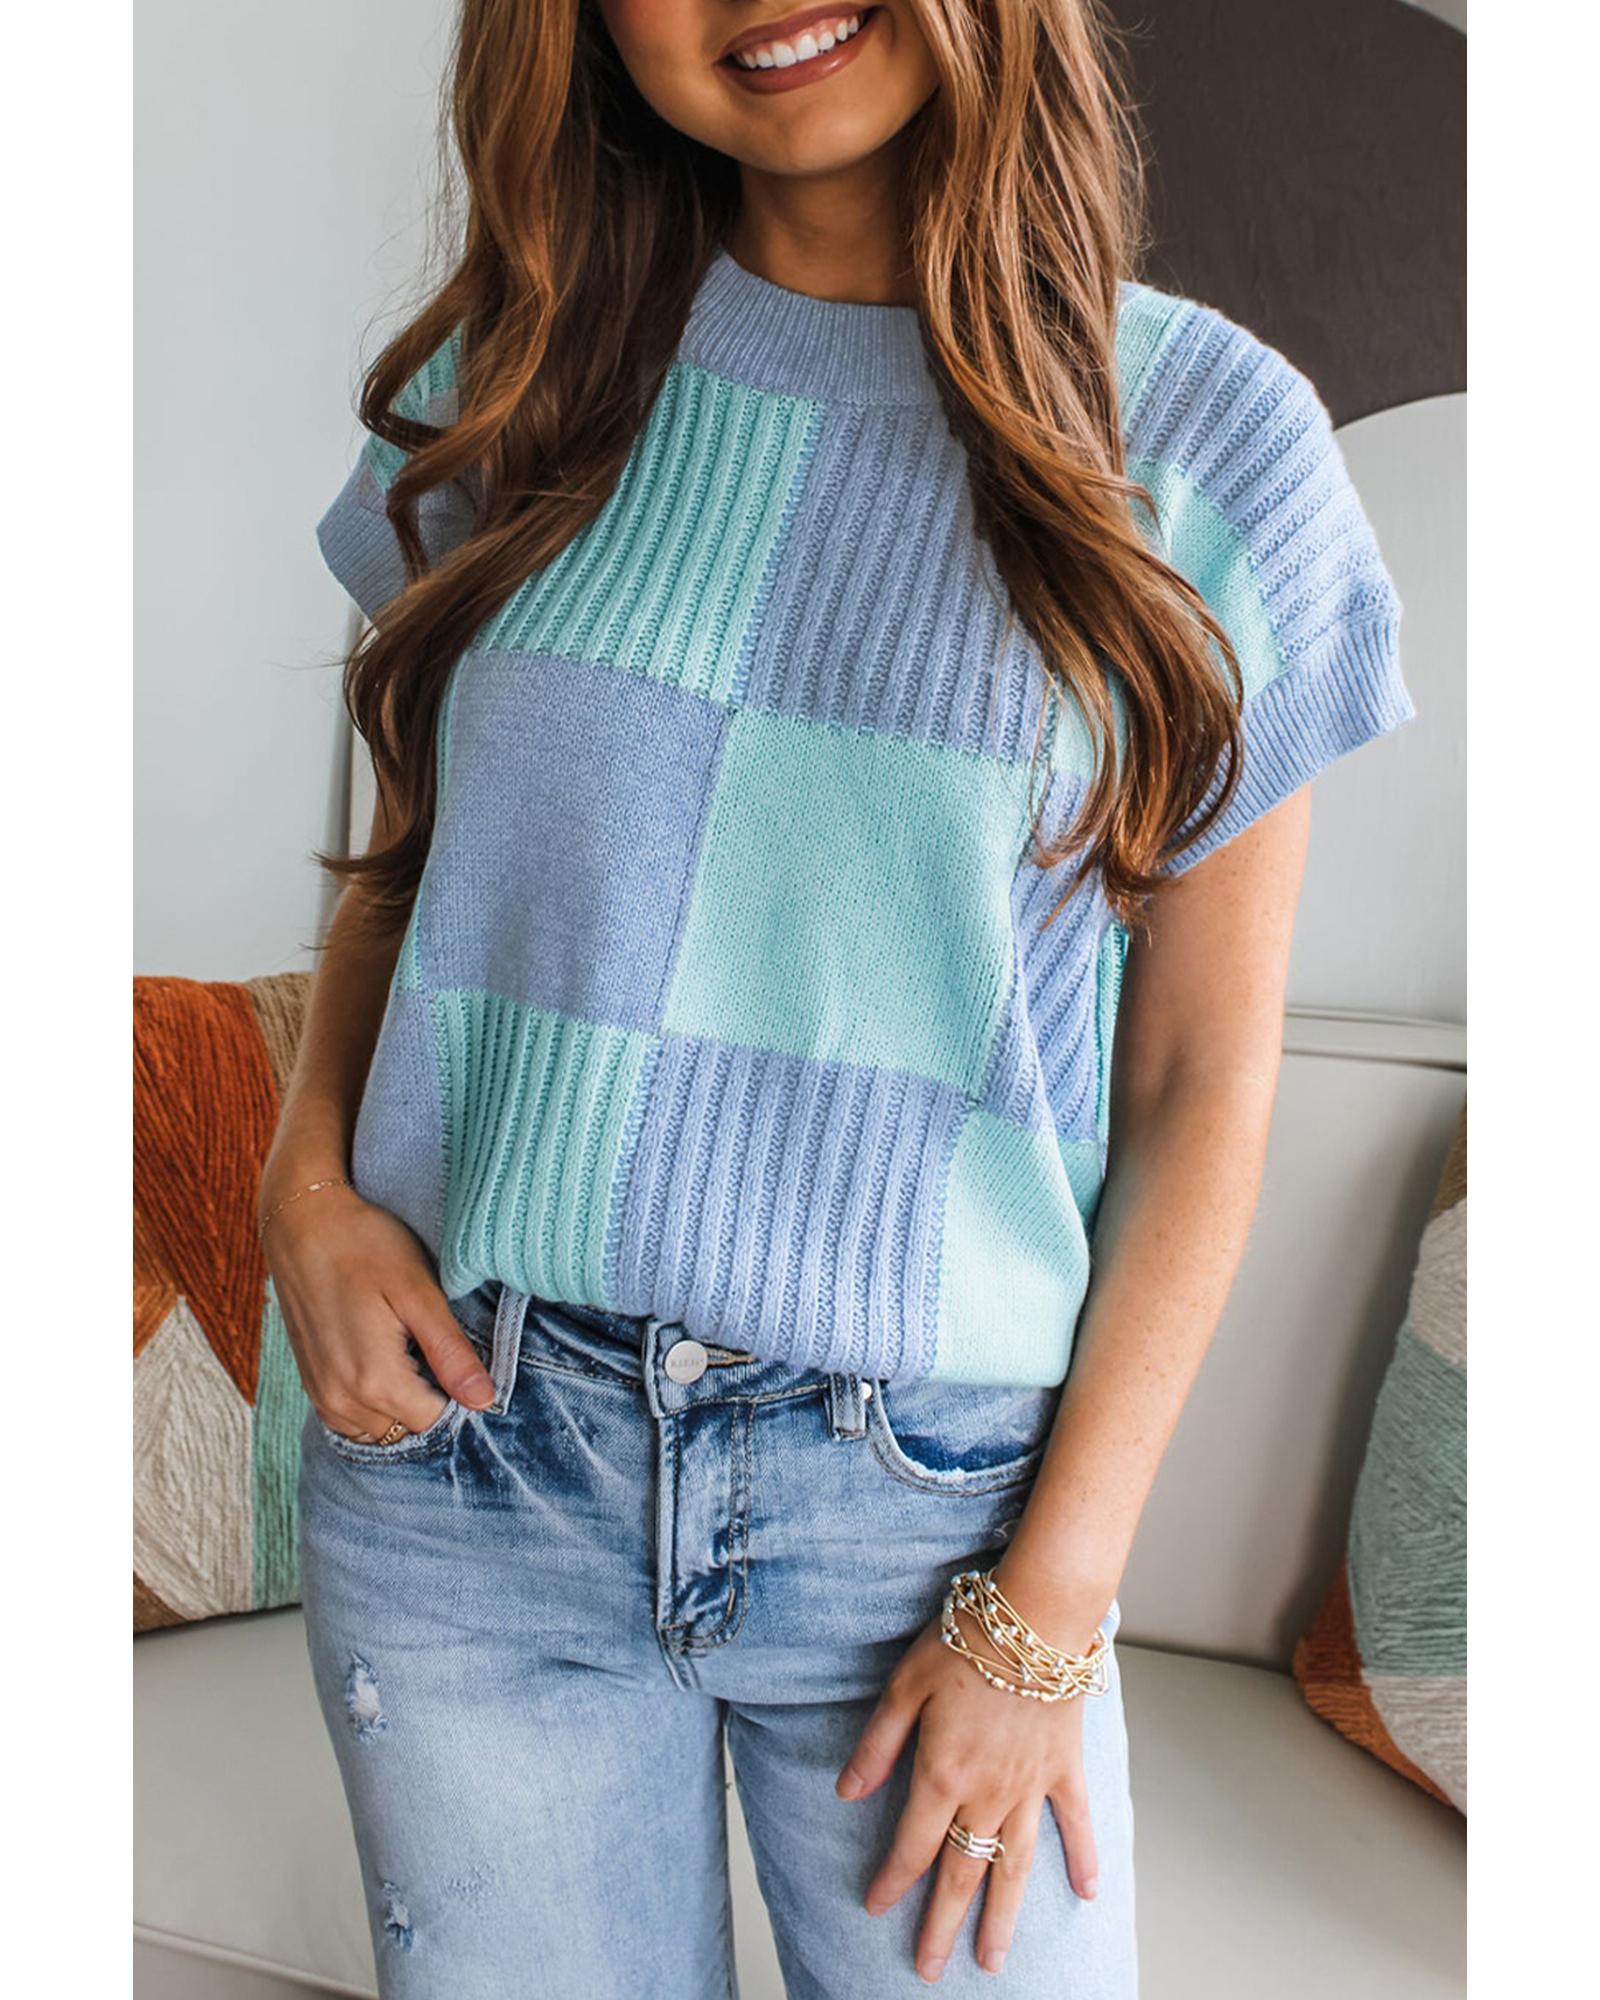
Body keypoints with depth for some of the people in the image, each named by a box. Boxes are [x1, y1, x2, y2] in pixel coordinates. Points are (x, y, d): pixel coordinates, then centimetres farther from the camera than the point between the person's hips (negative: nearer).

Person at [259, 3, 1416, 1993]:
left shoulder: (1203, 431, -3)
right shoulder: (526, 373, 4)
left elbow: (1204, 1077, -4)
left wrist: (1050, 1604, -7)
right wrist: (309, 1187, -4)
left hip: (925, 1491, -1)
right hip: (466, 1439, 2)